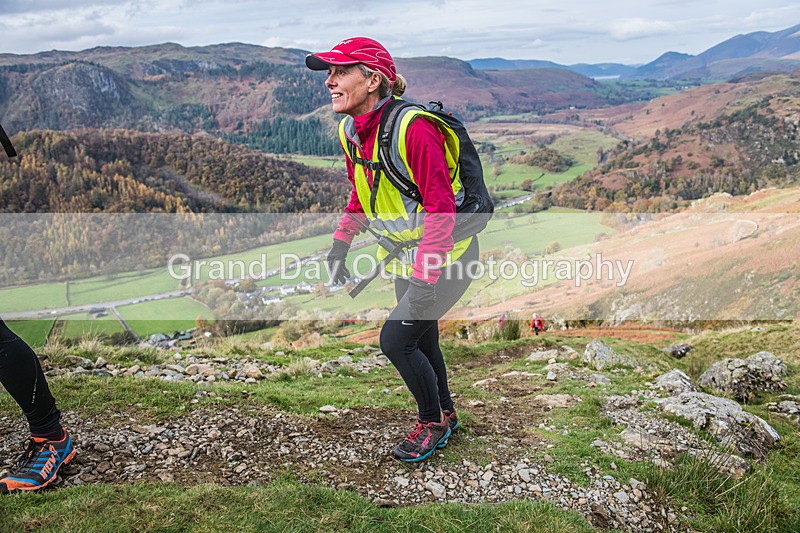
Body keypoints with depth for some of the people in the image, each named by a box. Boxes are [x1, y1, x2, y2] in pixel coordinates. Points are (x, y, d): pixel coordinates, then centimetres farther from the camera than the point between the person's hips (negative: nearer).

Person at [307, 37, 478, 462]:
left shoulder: (413, 128, -28)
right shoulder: (349, 133, -2)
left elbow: (441, 207, -29)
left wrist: (424, 279, -30)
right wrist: (340, 243, 11)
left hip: (448, 255, -8)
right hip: (405, 256, 8)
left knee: (395, 339, -11)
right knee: (420, 340, 17)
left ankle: (433, 423, 14)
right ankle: (445, 414, 41)